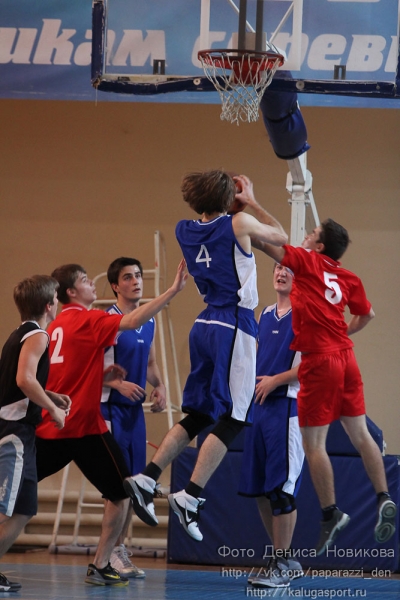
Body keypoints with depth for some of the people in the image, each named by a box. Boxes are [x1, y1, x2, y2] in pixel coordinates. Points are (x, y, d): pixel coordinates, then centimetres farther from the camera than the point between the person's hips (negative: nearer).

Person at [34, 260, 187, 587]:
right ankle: (100, 567, 1)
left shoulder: (53, 328, 16)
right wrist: (173, 290, -22)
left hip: (49, 426, 7)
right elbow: (133, 321, -22)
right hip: (85, 425, -7)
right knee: (121, 493, 5)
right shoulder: (88, 320, -7)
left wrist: (106, 376, 23)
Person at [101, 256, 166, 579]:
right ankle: (113, 552, -3)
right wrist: (119, 383, -27)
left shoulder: (149, 322, 10)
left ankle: (120, 547, 17)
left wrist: (159, 386, 3)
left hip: (135, 409, 7)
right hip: (110, 408, -7)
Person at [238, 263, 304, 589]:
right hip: (260, 405, 8)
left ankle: (282, 565, -1)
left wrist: (275, 380, -14)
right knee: (259, 489, 9)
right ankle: (285, 559, 20)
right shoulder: (266, 315, 17)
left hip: (288, 406, -8)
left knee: (282, 488, -8)